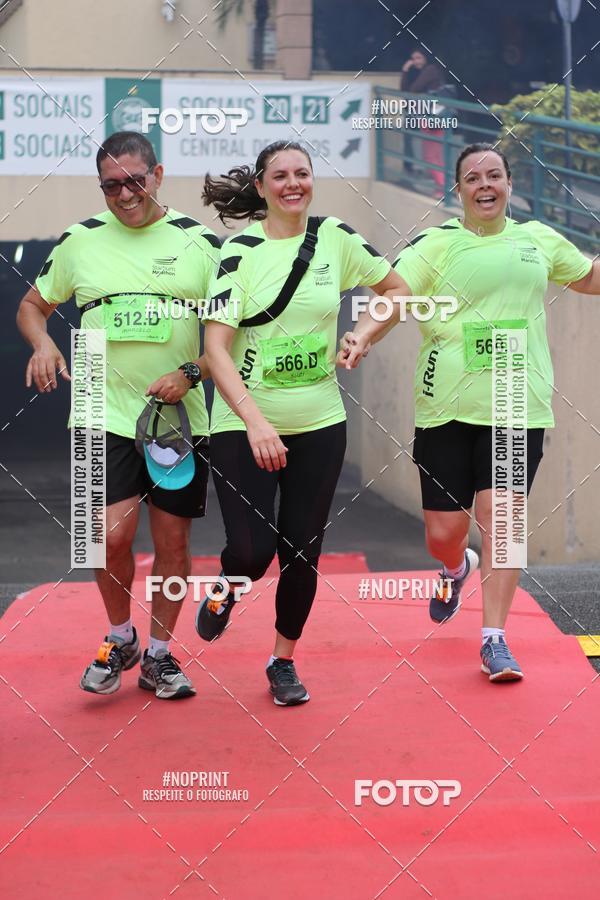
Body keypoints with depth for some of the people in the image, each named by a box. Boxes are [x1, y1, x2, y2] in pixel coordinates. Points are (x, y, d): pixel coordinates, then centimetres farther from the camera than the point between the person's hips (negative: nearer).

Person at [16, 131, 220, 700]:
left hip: (181, 417, 1)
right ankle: (120, 639, 13)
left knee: (172, 542, 6)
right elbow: (32, 305, 17)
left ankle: (158, 655, 24)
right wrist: (43, 344, -5)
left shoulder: (200, 241, 2)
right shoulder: (81, 241, 6)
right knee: (112, 533, -13)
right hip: (105, 415, 0)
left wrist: (191, 373, -11)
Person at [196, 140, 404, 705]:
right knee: (252, 552, -10)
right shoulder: (240, 250, -9)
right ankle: (227, 590, 28)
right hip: (243, 425, -3)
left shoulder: (335, 237, 1)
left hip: (319, 423, 3)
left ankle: (283, 661, 28)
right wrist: (254, 421, -28)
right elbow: (216, 347, -16)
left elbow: (395, 287, 16)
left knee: (302, 553, 7)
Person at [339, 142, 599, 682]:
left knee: (499, 515, -9)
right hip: (447, 408, -1)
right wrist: (362, 335, -30)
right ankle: (457, 570, 42)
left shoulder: (538, 239, 11)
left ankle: (494, 640, 3)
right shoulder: (436, 244, 0)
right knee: (444, 532, 3)